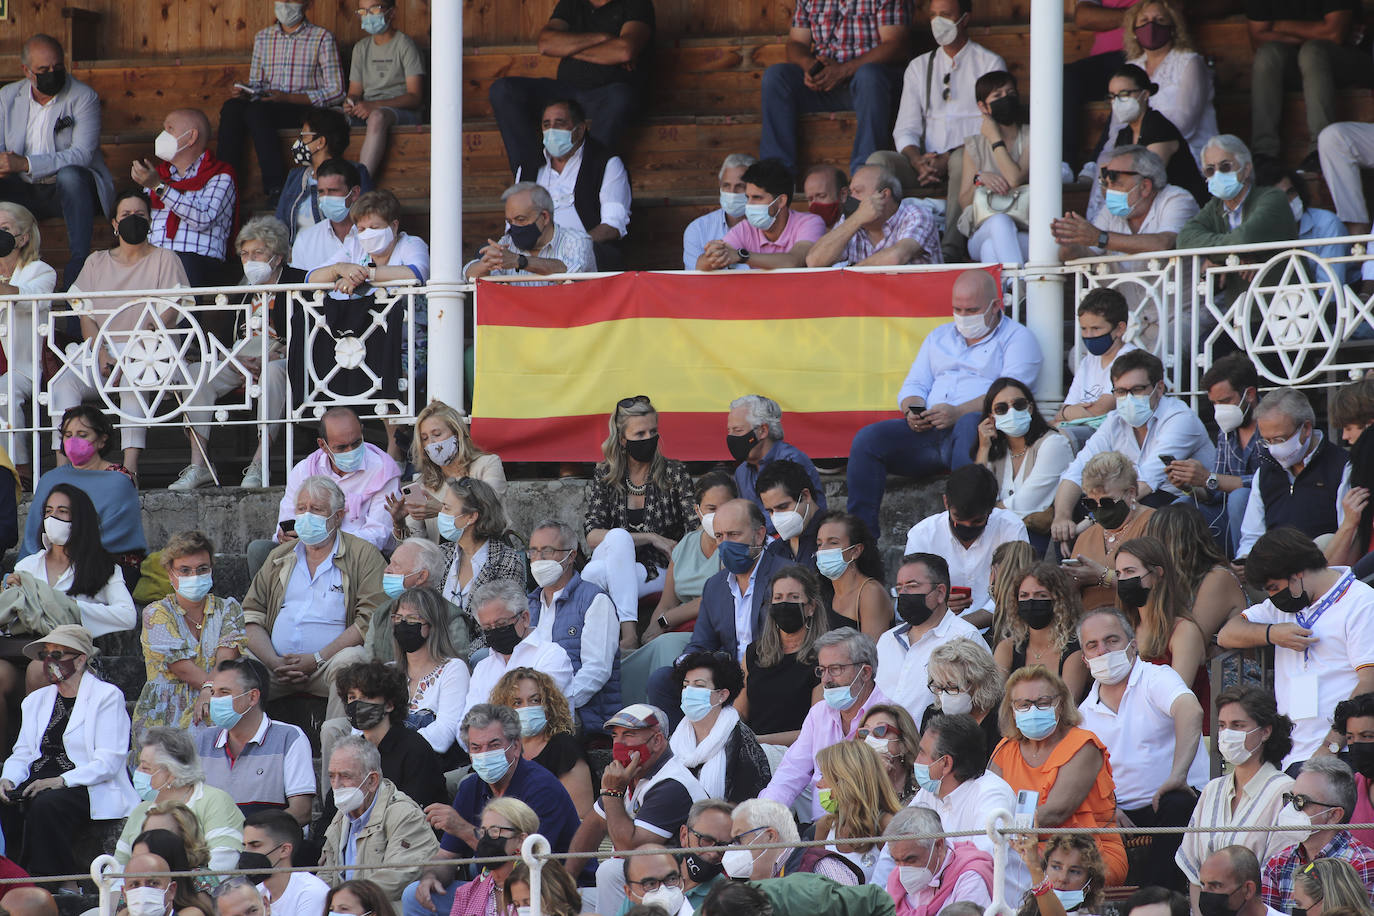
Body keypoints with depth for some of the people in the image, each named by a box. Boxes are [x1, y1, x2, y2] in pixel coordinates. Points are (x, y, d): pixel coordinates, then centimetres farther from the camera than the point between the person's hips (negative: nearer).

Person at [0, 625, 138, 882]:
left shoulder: (108, 697, 0)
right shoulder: (35, 700, 22)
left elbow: (108, 762, -9)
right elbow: (22, 754, 17)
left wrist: (61, 781, -21)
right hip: (38, 782, 5)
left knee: (46, 805, -36)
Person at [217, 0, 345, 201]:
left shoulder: (322, 38, 1)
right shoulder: (263, 37, 18)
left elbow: (335, 92, -5)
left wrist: (287, 98, -16)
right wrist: (245, 93, -5)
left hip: (304, 109, -5)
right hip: (267, 107, 5)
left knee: (257, 111, -34)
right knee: (231, 108, -27)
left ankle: (276, 188, -35)